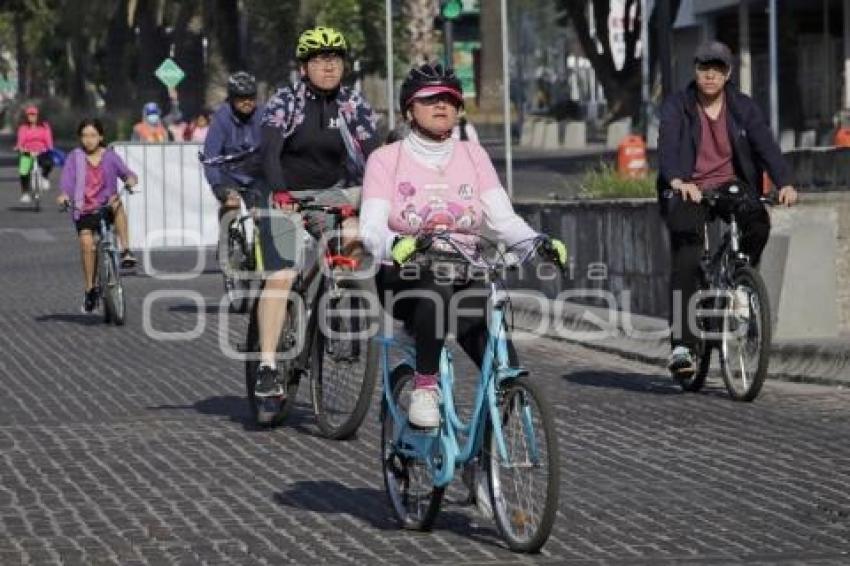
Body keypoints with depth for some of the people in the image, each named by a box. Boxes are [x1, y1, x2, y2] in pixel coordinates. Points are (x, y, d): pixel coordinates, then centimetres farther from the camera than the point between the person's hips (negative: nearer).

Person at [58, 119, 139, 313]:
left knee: (117, 203, -32)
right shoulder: (75, 157, 3)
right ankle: (90, 289, -9)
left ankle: (125, 251, -31)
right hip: (84, 211, 0)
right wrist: (64, 195, -29)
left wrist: (131, 178, -28)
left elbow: (125, 172, -4)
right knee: (87, 242, -21)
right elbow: (67, 178, -9)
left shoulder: (110, 157, 5)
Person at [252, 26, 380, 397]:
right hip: (286, 196, -3)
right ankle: (267, 366, -19)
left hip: (331, 194, 3)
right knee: (280, 277, -18)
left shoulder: (353, 104, -2)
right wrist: (279, 190, -41)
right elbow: (269, 149, -24)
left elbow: (373, 154, -12)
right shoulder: (285, 101, -10)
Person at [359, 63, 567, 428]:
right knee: (438, 289, -39)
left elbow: (503, 218, 0)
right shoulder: (386, 160, 2)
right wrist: (396, 246, -35)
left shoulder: (473, 156, 11)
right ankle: (424, 387, -24)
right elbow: (371, 228, -11)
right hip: (407, 280, -2)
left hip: (466, 279, 3)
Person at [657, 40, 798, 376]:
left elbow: (765, 145, -10)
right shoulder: (677, 107, -3)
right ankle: (682, 345, -25)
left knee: (758, 222, -30)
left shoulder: (743, 108, 3)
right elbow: (667, 146, -20)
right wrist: (677, 181, -42)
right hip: (688, 191, -2)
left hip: (731, 185, 2)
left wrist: (784, 183, -29)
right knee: (687, 258, -22)